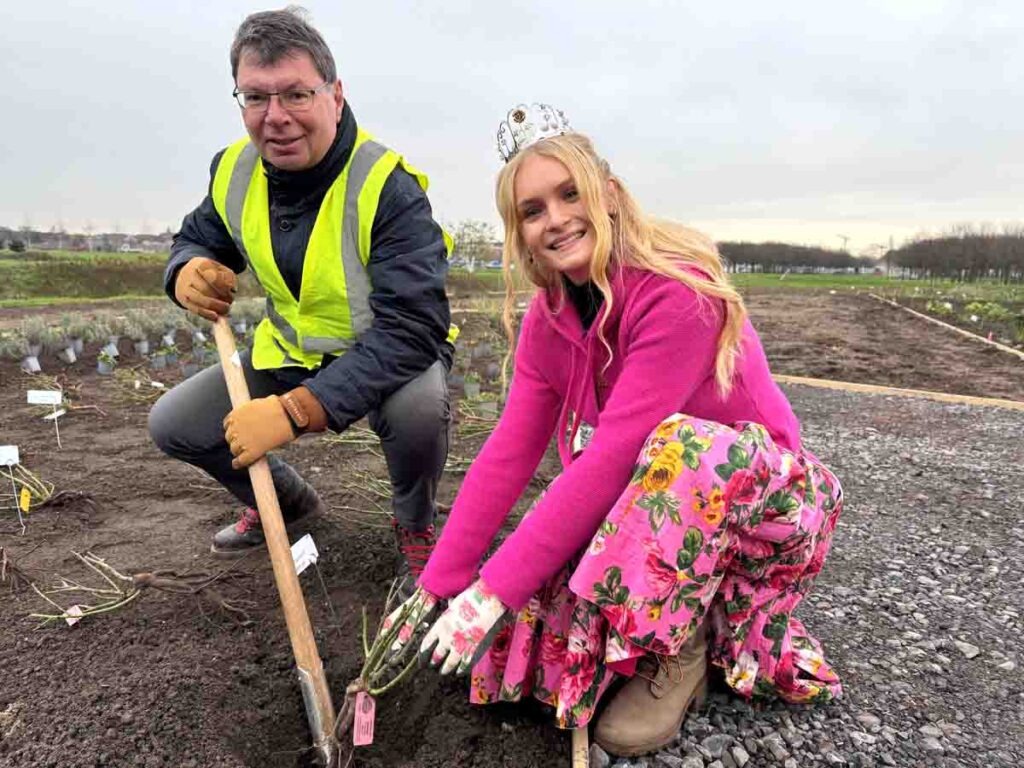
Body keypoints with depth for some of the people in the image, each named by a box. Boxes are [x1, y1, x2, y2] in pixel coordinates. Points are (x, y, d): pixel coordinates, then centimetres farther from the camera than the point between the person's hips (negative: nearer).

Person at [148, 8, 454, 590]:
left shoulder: (389, 187, -28)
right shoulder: (235, 171, -7)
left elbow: (409, 330, -35)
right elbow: (199, 238, 13)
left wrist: (296, 411, -42)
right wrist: (188, 271, -15)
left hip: (392, 355, -5)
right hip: (290, 355, 6)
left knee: (419, 406, -38)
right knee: (174, 425, -1)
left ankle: (415, 526, -1)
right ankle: (286, 500, 28)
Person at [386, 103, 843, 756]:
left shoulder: (679, 290, -27)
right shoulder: (549, 317, -5)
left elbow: (612, 456, -32)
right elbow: (508, 452, -8)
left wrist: (495, 589, -30)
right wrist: (439, 585, -11)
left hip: (762, 498, -5)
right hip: (641, 507, 6)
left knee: (685, 447, -39)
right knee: (525, 610, -13)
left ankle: (680, 652, -13)